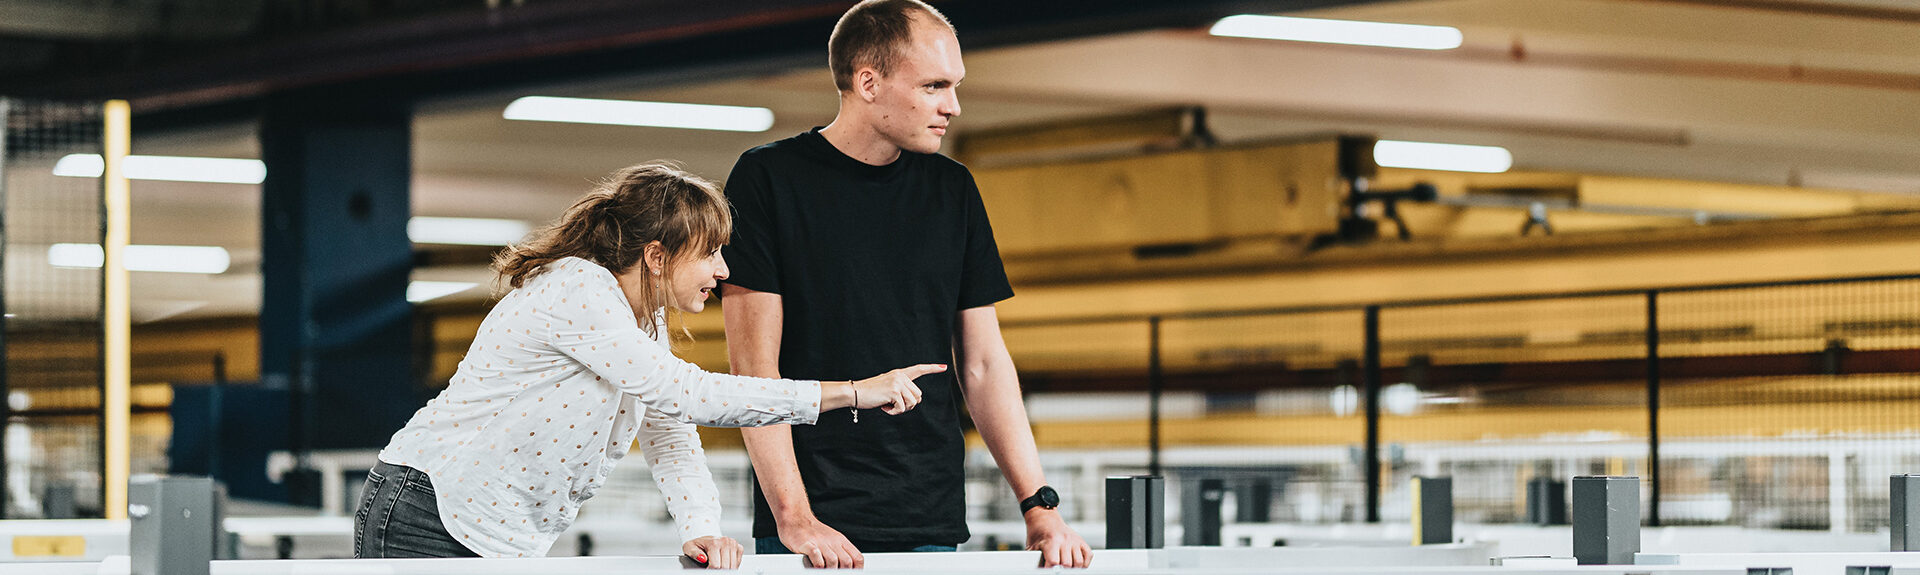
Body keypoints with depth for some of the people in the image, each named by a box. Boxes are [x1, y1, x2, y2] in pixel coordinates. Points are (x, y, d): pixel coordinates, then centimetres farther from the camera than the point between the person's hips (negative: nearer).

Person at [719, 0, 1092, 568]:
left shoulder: (952, 190, 12)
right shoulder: (768, 178, -2)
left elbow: (983, 363, 13)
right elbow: (755, 361, -8)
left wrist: (1039, 506, 3)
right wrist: (793, 516, -17)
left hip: (933, 523, 4)